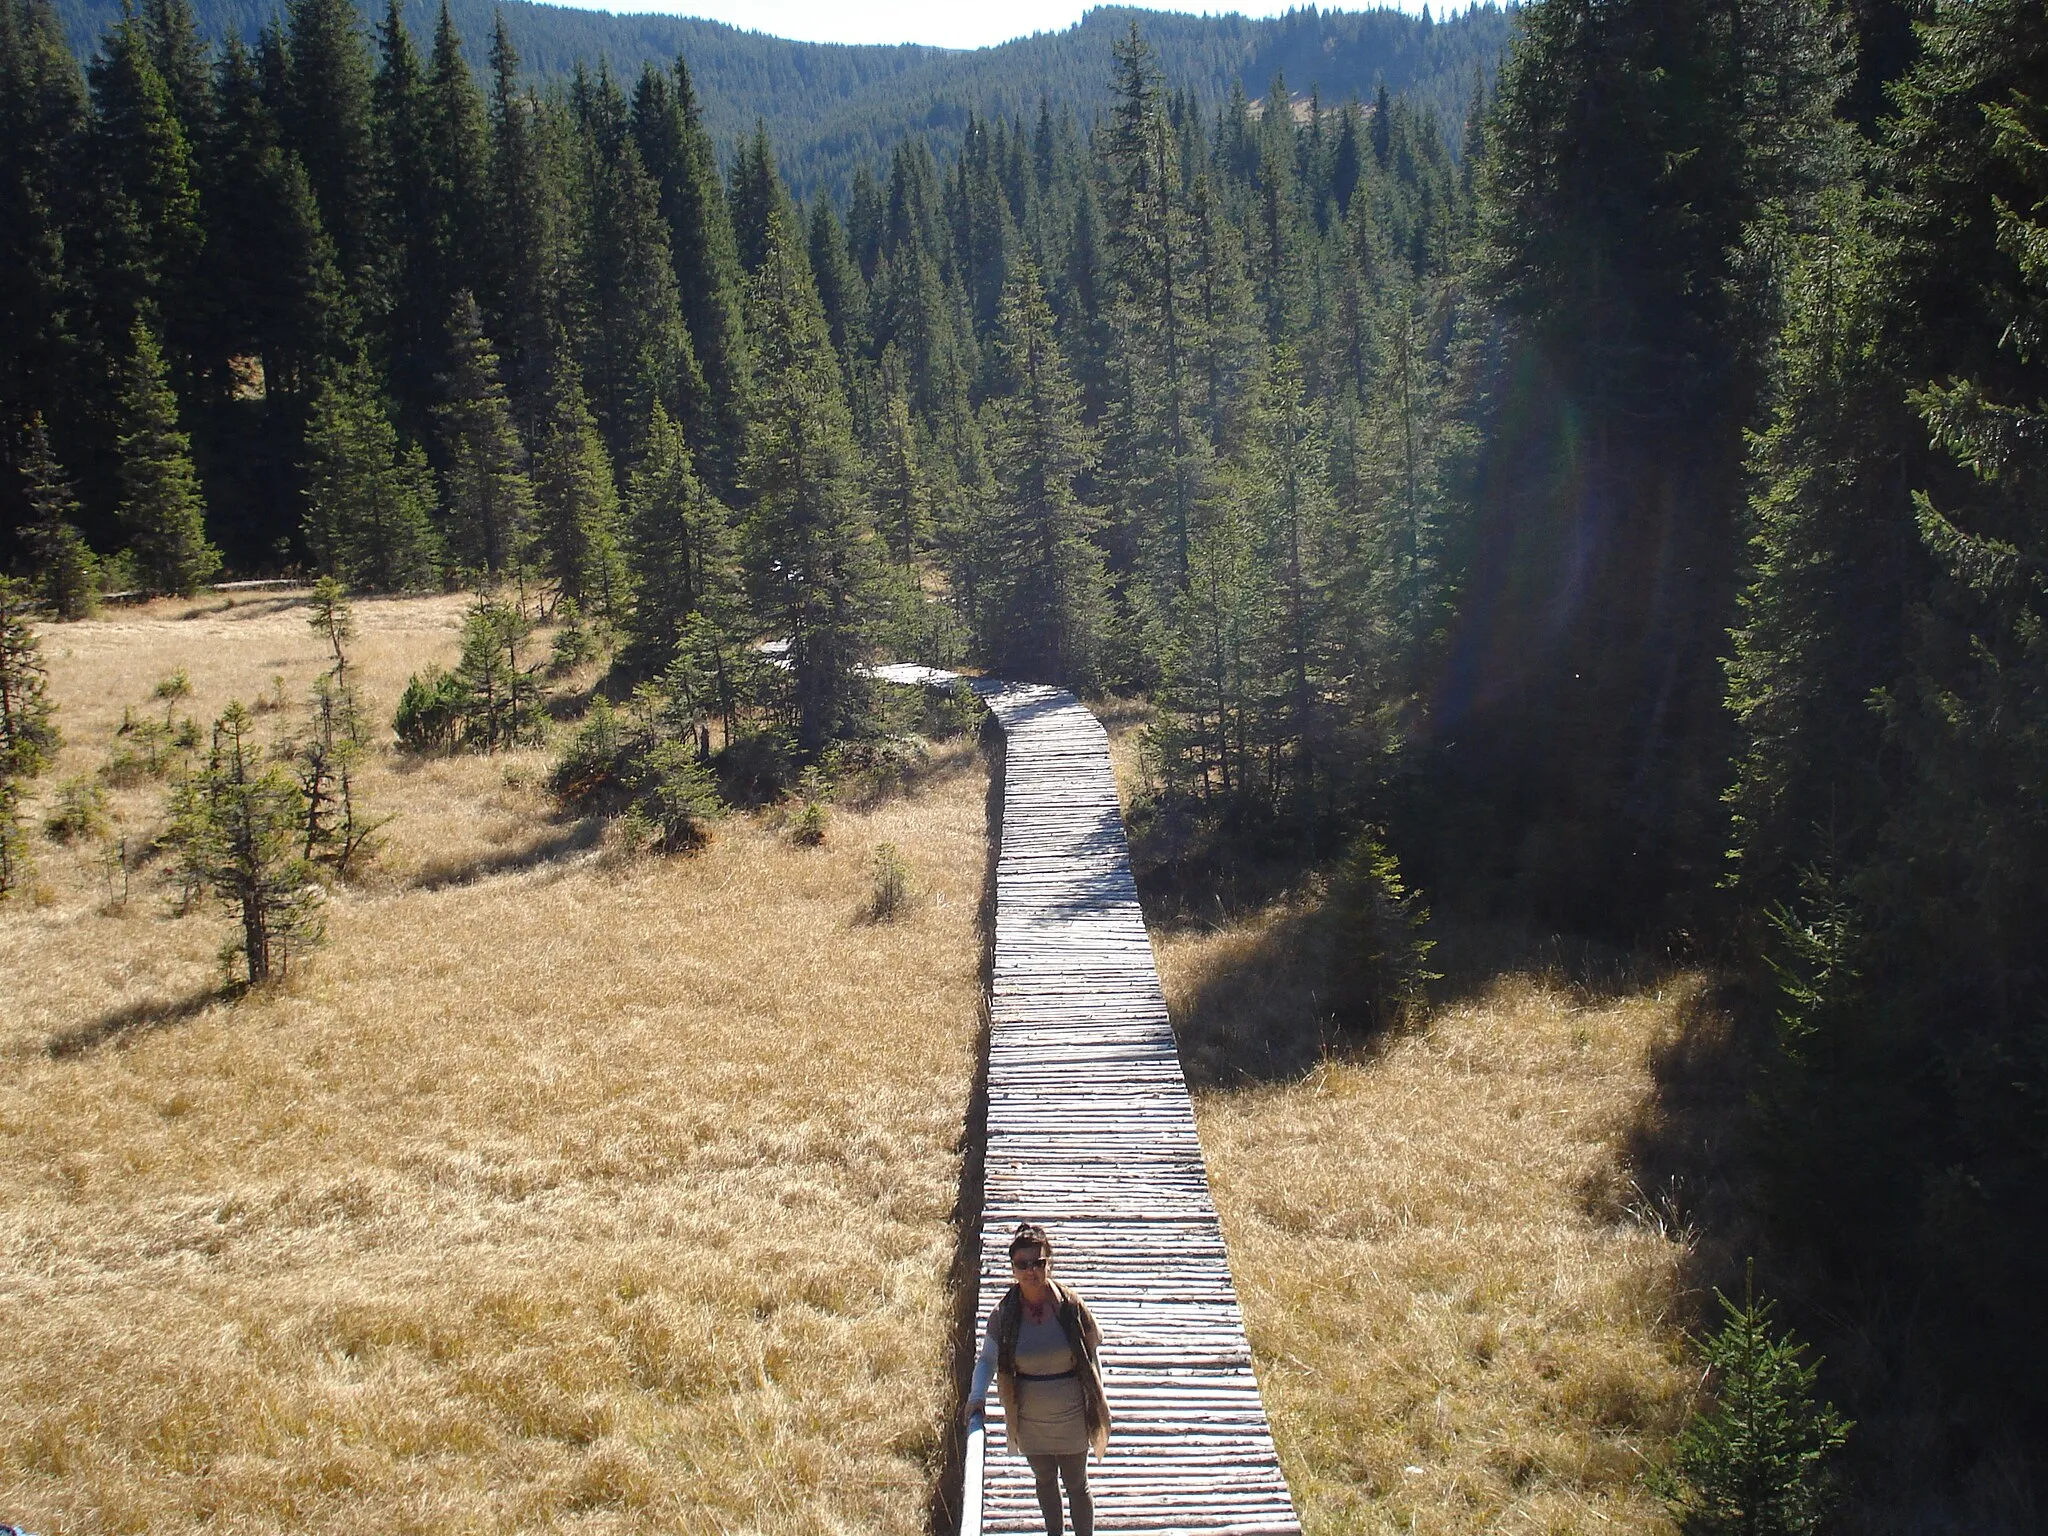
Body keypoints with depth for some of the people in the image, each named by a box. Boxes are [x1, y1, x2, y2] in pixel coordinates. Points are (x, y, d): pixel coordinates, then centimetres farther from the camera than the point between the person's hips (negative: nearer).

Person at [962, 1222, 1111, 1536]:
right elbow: (987, 1358, -6)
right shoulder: (1004, 1313, -13)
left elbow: (1093, 1349, -4)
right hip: (1030, 1418, 2)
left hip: (1071, 1416, -2)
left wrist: (1096, 1398, -1)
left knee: (1077, 1486, 11)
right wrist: (977, 1395, -22)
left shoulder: (1070, 1304, -16)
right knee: (1045, 1481, 22)